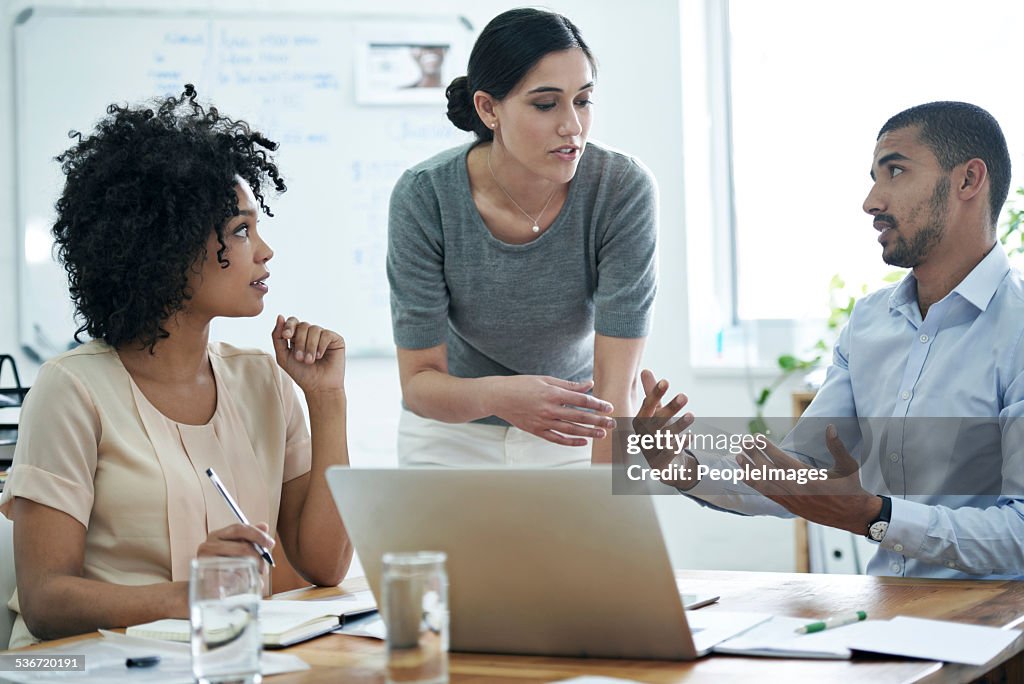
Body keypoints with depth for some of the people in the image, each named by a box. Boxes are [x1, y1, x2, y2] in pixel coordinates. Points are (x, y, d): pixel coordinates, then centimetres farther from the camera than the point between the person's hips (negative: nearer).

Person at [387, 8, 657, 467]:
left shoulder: (623, 191, -24)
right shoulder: (423, 197, -23)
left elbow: (616, 386, -25)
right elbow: (418, 383, -20)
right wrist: (495, 396, -41)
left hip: (575, 433, 0)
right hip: (454, 430, 0)